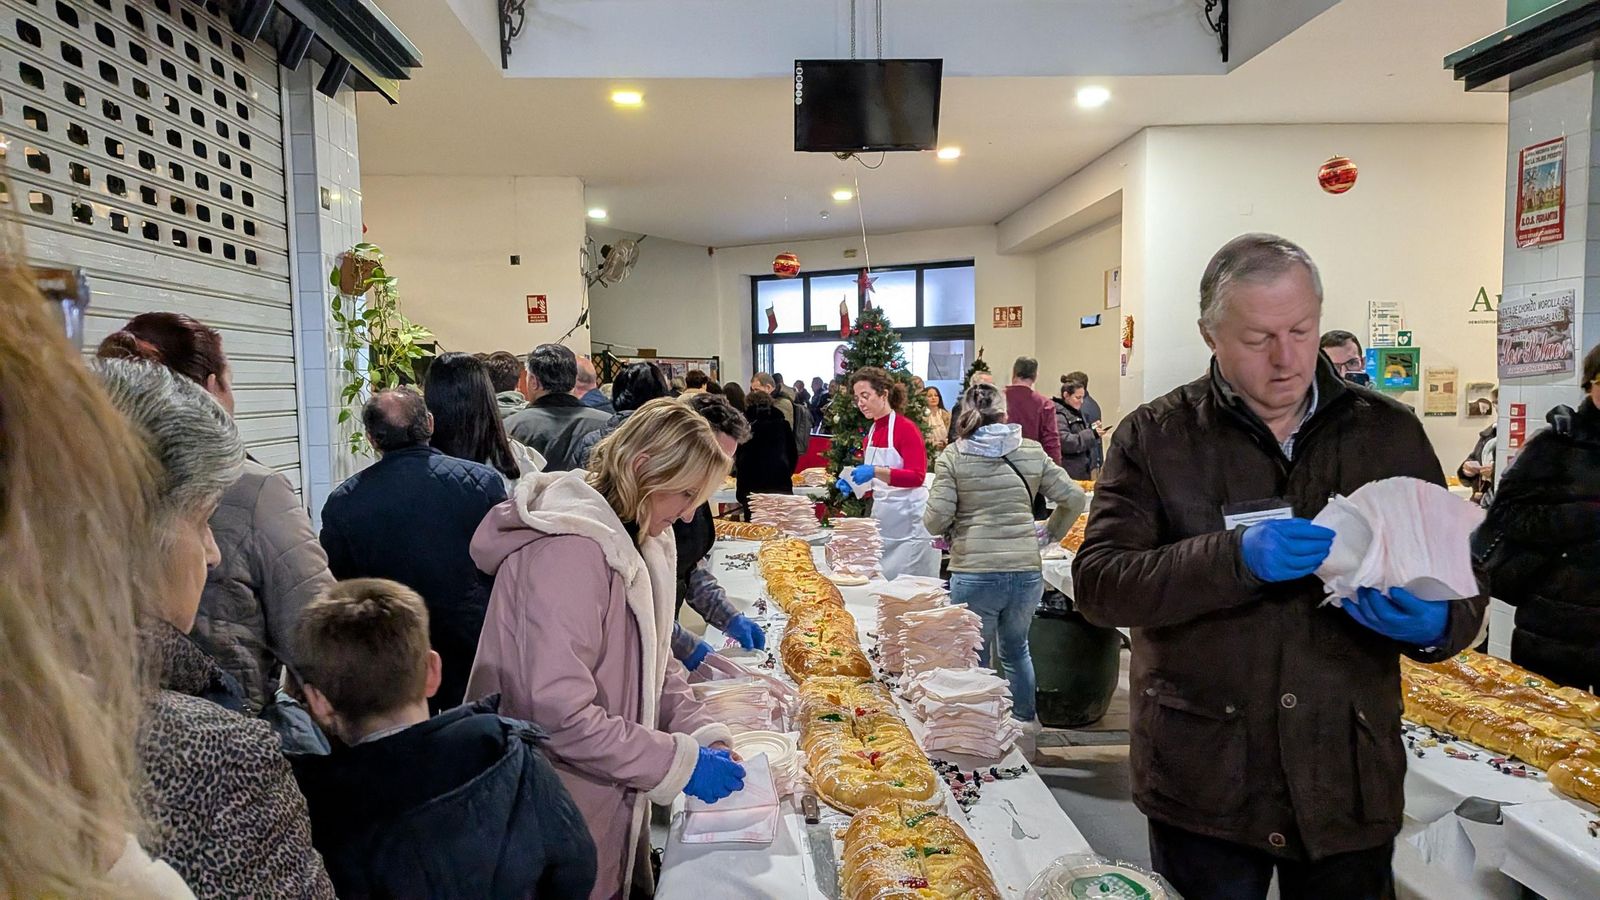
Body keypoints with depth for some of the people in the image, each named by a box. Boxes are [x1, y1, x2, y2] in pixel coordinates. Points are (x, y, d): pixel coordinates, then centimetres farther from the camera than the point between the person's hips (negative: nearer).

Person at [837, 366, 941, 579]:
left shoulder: (905, 428, -11)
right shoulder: (870, 433, 9)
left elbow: (917, 476, -19)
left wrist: (876, 472, -28)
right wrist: (852, 481, 2)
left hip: (910, 522, -7)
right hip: (882, 519, 7)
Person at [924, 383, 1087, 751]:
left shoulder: (953, 456, -4)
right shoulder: (1032, 452, 4)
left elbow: (936, 520, -9)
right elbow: (1075, 498, 5)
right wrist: (1051, 532, 19)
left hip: (974, 574, -3)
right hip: (1026, 571, 3)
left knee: (975, 659, 14)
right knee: (1017, 649, 26)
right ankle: (1025, 725, 36)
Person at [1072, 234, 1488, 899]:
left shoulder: (1390, 433, 3)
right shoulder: (1155, 437, -5)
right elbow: (1098, 582, -14)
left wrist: (1435, 625, -17)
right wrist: (1236, 558, -27)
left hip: (1350, 780, 3)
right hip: (1202, 780, -2)